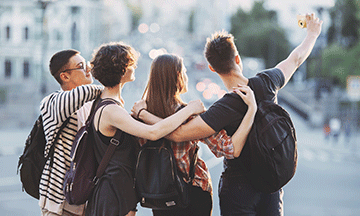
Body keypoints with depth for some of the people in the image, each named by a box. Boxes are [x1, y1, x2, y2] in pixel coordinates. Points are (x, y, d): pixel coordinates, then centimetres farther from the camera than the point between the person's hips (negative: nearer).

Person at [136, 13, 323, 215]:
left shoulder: (226, 107, -26)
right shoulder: (267, 83, -9)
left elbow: (178, 134, -29)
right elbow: (295, 59, 11)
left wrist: (145, 115, -13)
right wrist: (312, 33, 30)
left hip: (238, 188, -5)